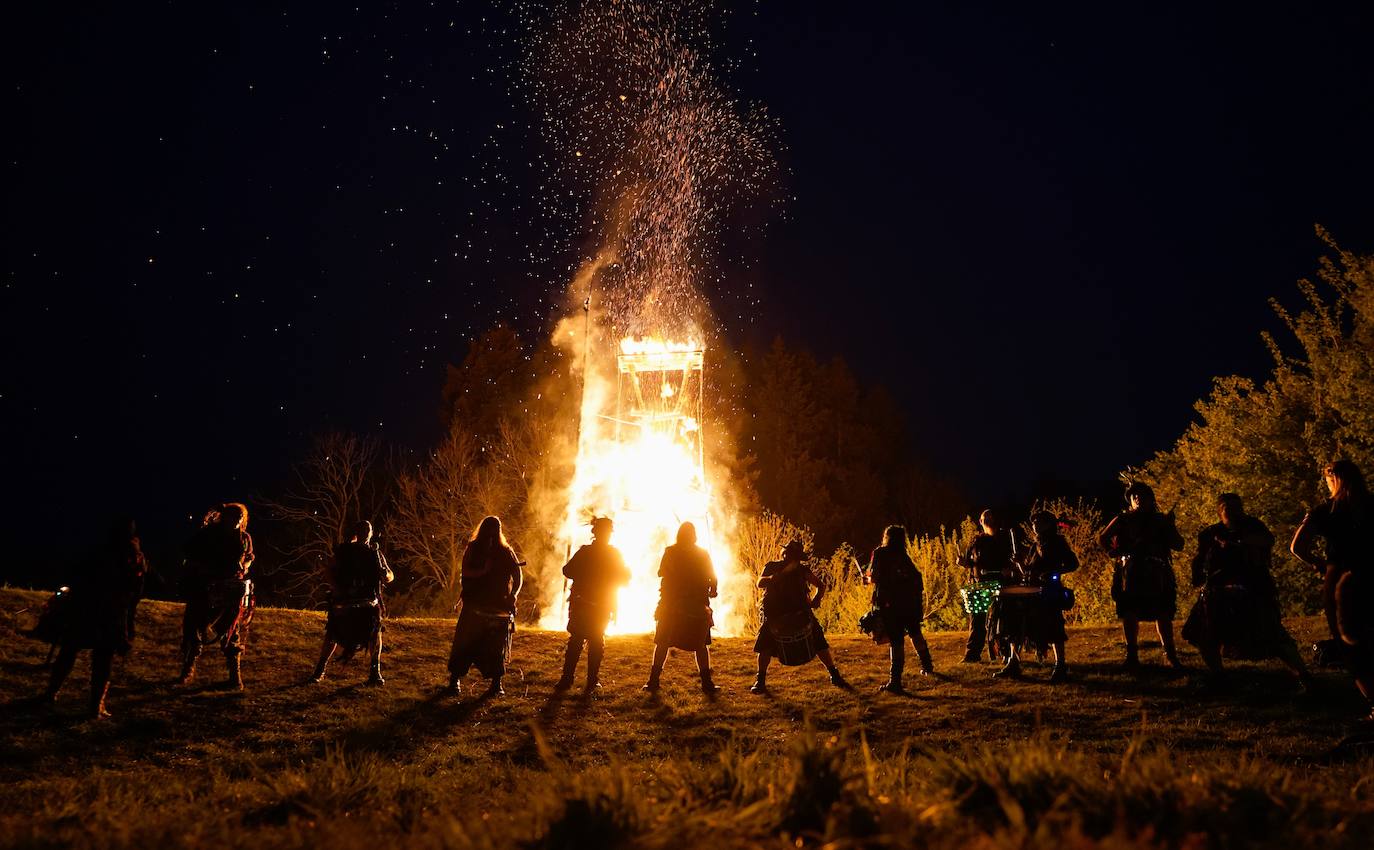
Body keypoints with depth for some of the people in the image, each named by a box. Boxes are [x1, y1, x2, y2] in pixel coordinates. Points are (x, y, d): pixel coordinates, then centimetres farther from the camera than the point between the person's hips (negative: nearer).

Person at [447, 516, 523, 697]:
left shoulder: (505, 551, 5)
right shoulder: (473, 549, 5)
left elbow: (518, 576, 2)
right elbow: (466, 573, -7)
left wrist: (513, 594, -15)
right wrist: (483, 570, -24)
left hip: (498, 606, 0)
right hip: (473, 606, 0)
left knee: (496, 646, -1)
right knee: (464, 643, -2)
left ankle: (496, 683, 5)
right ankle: (455, 680, 5)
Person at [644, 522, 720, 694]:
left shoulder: (670, 552, -3)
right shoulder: (703, 554, -2)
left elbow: (661, 572, 4)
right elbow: (712, 577, -3)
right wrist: (712, 591, 15)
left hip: (670, 606, 0)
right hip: (697, 607, 0)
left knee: (662, 643, 8)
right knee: (701, 645, 7)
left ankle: (653, 681, 4)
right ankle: (706, 683, 1)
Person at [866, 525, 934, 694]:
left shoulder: (880, 553, 0)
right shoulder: (903, 555, 16)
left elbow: (875, 577, -7)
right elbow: (916, 577, 13)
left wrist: (867, 579, 13)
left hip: (890, 603, -5)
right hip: (910, 602, 5)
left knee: (896, 640, -9)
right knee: (915, 632, 26)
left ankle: (895, 681, -15)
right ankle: (927, 666, 40)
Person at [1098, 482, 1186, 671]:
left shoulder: (1162, 520, 13)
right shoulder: (1123, 519, 11)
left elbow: (1179, 545, 7)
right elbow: (1103, 538, 13)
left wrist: (1169, 526, -8)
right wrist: (1115, 553, -4)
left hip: (1158, 576, 1)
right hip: (1131, 574, -1)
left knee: (1164, 614, -1)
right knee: (1130, 614, -3)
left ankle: (1171, 655, 6)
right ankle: (1131, 656, 2)